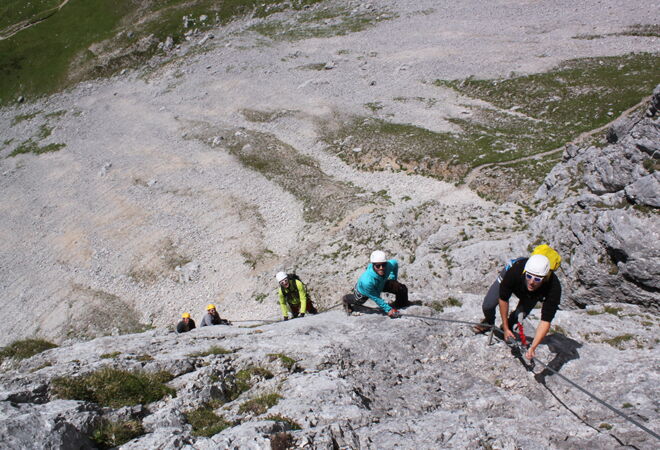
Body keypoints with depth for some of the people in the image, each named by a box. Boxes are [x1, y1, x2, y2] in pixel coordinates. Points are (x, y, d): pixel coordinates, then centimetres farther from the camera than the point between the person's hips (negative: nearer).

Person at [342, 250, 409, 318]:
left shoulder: (389, 265, -37)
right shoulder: (367, 282, -48)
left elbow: (395, 262, -8)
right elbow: (376, 299, -31)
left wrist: (394, 279, 4)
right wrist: (388, 310, -26)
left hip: (381, 284, 4)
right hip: (363, 291, -4)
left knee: (402, 288, -5)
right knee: (358, 301, 22)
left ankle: (402, 303, 29)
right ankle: (346, 300, 57)